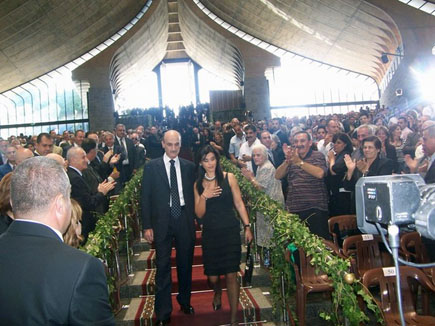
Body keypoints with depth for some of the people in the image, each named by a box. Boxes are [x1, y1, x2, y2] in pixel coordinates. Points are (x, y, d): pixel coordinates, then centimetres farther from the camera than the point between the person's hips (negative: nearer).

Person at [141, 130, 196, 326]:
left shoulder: (189, 167, 5)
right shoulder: (151, 167, -2)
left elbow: (193, 194, 7)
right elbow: (145, 198, -3)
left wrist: (195, 218, 1)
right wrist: (147, 226, -7)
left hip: (185, 221, 2)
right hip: (162, 222, -2)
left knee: (185, 265, 15)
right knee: (163, 267, 2)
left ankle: (185, 302, 36)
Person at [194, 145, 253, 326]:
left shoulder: (229, 178, -1)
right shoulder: (198, 184, 4)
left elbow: (239, 203, 2)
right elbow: (199, 214, 2)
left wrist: (247, 226, -2)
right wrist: (204, 196, -15)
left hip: (230, 231, -2)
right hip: (210, 234, 2)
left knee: (231, 275, -2)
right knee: (212, 277, 6)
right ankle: (217, 292, 43)